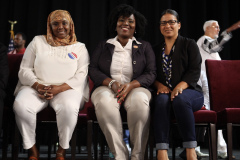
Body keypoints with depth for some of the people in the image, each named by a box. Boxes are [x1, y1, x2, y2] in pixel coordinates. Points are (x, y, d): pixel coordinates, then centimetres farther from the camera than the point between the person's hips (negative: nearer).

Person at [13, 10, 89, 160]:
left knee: (69, 107, -37)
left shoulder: (80, 48, 13)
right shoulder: (38, 42, 16)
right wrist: (37, 86, -10)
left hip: (66, 89, -1)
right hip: (36, 87, 2)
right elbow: (24, 69, 11)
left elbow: (81, 75, 0)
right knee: (21, 105, -31)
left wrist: (58, 88, -15)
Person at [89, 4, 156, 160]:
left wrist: (130, 85, -13)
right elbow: (93, 69, 8)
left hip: (135, 88, 0)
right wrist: (111, 83, -11)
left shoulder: (145, 47, 16)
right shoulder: (103, 46, 18)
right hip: (107, 88, 1)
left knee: (140, 100, -37)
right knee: (104, 102, -36)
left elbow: (151, 73, 6)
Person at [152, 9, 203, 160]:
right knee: (162, 99, -34)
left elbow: (195, 71, -2)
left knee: (180, 98, -37)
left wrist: (181, 86, -20)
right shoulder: (156, 49, 20)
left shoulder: (189, 44, 10)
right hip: (164, 91, 2)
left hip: (189, 92, -2)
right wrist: (159, 85, -8)